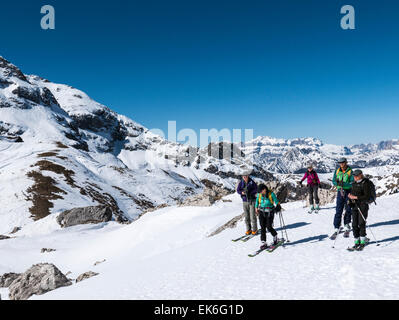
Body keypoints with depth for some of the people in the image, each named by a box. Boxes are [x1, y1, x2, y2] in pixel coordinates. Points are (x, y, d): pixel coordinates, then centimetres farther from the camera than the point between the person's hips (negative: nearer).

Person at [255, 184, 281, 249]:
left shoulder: (271, 194, -9)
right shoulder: (259, 195, 3)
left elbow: (276, 201, -1)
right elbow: (257, 202, 19)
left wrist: (277, 206, -18)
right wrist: (256, 209, 19)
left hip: (269, 213, -3)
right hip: (262, 213, 3)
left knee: (269, 227, -6)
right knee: (262, 227, -3)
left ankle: (275, 236, 25)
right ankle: (263, 242, 0)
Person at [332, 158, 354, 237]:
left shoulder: (350, 171, -7)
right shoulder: (337, 171, 5)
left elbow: (352, 183, -13)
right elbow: (333, 181, 7)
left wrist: (343, 184, -28)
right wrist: (337, 182, -16)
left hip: (348, 192, -2)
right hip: (340, 191, 2)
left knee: (348, 210, 6)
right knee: (338, 210, -2)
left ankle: (347, 224, 28)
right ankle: (337, 228, 1)